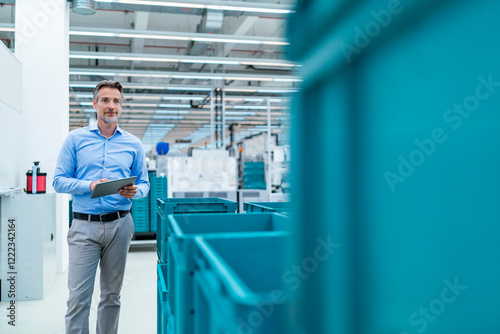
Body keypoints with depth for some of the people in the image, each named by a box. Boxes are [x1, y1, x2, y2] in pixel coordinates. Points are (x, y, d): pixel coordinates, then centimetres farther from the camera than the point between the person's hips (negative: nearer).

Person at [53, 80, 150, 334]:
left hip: (119, 224, 2)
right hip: (84, 225, -2)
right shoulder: (76, 139, 4)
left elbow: (144, 183, 11)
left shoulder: (133, 144, 9)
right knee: (78, 297, -3)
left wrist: (134, 191, -12)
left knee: (112, 295, 12)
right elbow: (59, 180, 1)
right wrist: (90, 186, -15)